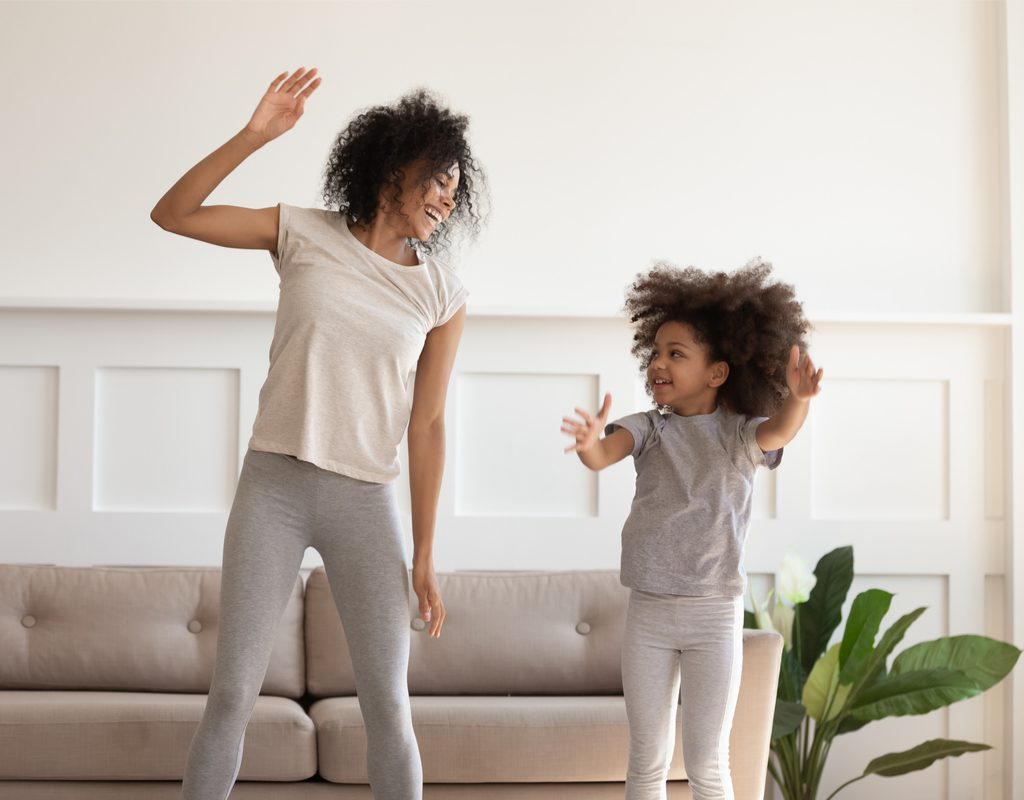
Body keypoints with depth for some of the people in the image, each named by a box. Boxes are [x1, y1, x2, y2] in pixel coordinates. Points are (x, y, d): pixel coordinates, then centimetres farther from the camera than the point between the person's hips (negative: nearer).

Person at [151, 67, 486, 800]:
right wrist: (254, 136, -14)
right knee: (233, 692, 0)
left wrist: (424, 556, 1)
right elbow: (172, 214, -1)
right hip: (273, 487, -1)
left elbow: (427, 425, 3)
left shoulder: (444, 296, 2)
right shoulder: (305, 235, 1)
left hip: (366, 501, 1)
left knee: (388, 705, 1)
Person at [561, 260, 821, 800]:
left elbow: (778, 432, -25)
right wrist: (590, 443, -44)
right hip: (647, 612, 2)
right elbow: (605, 454, -19)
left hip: (715, 615, -2)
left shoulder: (740, 434, -3)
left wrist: (797, 399, -49)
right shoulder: (649, 428, 0)